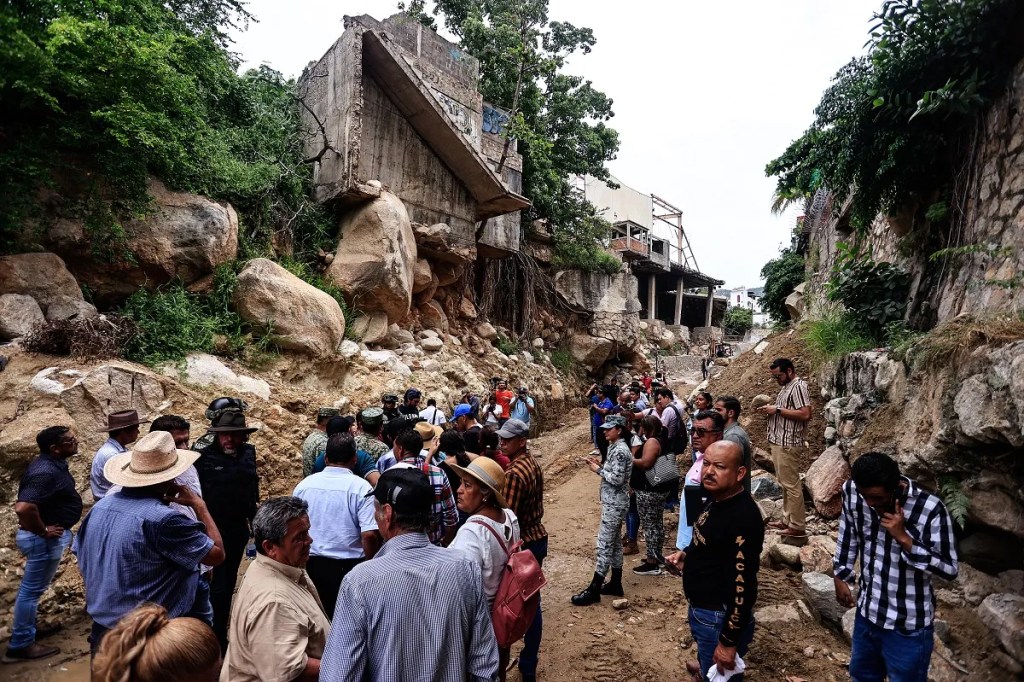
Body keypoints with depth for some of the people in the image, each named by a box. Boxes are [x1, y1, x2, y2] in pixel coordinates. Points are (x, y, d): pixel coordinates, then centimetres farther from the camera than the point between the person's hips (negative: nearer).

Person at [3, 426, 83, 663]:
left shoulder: (51, 464, 3)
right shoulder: (46, 472, -28)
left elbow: (31, 496, 21)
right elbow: (23, 507, -38)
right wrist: (42, 531, -23)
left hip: (49, 536, 10)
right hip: (44, 539, -10)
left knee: (32, 587, 23)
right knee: (32, 589, 3)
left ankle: (27, 629, 38)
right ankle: (20, 645, 16)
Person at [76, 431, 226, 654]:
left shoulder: (100, 507, -3)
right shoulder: (162, 519, -27)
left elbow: (83, 566, 10)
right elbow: (217, 554, -19)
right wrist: (199, 506, -11)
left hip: (103, 629, 7)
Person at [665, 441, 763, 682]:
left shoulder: (743, 517, -28)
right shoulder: (718, 500, 2)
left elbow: (742, 584, -27)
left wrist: (728, 642, -22)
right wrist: (687, 555, 1)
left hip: (720, 618, -8)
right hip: (701, 609, 9)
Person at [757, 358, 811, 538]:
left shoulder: (798, 386, -15)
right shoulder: (787, 387, 16)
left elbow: (805, 414, -24)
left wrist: (778, 410, -20)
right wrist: (772, 409, 7)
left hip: (788, 444, -10)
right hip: (779, 443, 10)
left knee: (791, 485, -4)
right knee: (785, 484, 16)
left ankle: (798, 526, 4)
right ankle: (787, 520, 24)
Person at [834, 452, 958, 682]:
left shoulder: (930, 510, -27)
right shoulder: (852, 491, -15)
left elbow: (950, 570, -20)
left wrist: (903, 537, -32)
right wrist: (841, 575, 8)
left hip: (908, 627, -4)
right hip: (867, 613, 4)